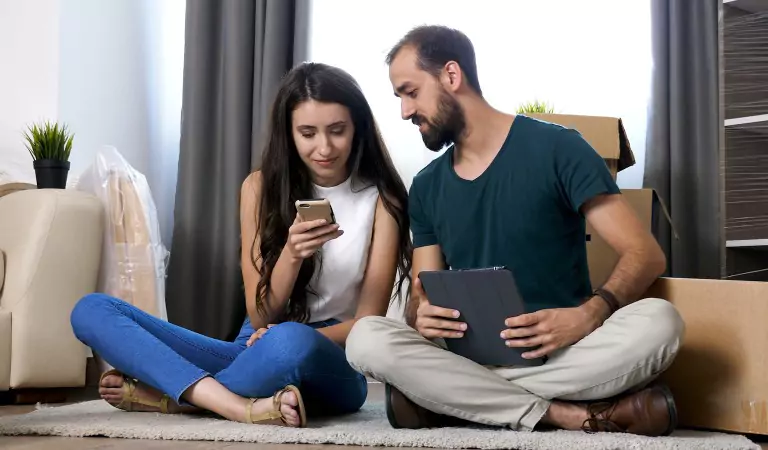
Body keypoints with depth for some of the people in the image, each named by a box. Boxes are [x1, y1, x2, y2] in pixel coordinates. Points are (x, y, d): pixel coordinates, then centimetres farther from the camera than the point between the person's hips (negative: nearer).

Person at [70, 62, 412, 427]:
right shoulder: (261, 187, 3)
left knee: (290, 343, -43)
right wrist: (291, 254, -21)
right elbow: (260, 318, -2)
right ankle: (239, 406, -32)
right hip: (256, 352, 4)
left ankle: (169, 396, -17)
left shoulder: (381, 198, -3)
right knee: (91, 310, -13)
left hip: (330, 366, -3)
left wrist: (289, 339, -22)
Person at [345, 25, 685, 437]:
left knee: (658, 321, -32)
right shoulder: (425, 188, 11)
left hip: (561, 353, -3)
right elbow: (422, 296, 9)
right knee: (366, 338, -26)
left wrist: (589, 315, -29)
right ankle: (574, 415, -24)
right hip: (469, 354, 3)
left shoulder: (556, 149, -4)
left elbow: (645, 254, -9)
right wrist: (422, 316, -17)